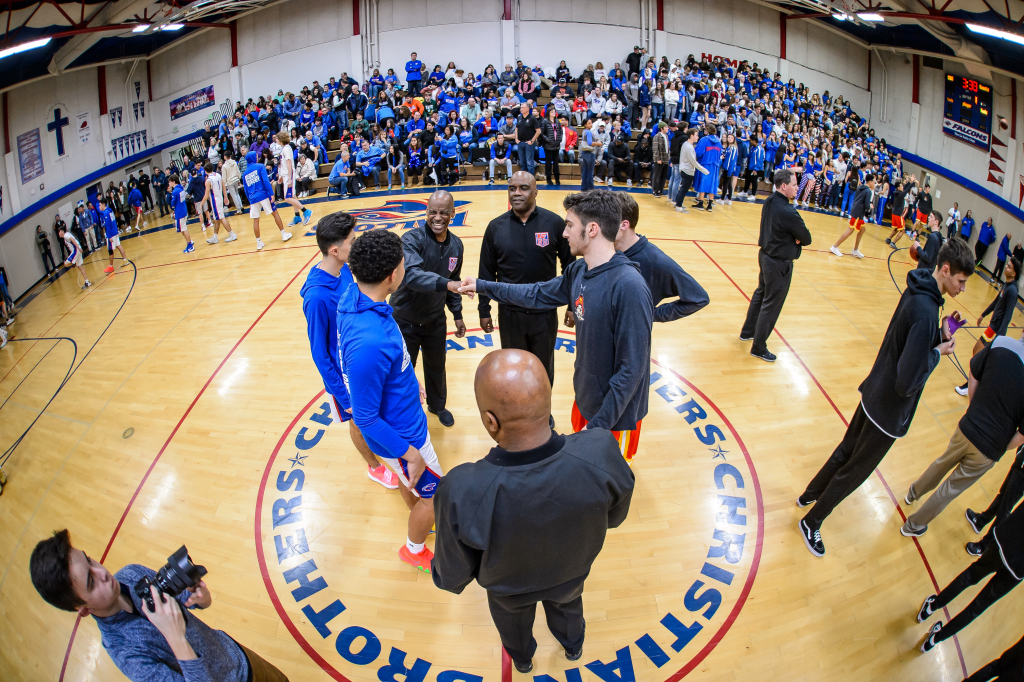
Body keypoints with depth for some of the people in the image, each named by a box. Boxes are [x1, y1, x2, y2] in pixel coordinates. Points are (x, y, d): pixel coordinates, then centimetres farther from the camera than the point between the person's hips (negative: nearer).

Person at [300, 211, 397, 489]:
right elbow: (319, 354, -22)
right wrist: (343, 396, -16)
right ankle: (374, 467, 44)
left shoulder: (345, 270, -12)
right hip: (346, 373, -6)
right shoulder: (317, 296, -33)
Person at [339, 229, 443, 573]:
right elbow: (366, 418, -29)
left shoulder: (353, 296, -15)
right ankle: (414, 550, 44)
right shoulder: (368, 344, -42)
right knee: (434, 494, 17)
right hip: (400, 434, -8)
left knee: (408, 480, 32)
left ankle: (420, 518, 60)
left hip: (403, 414, 8)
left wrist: (409, 382, 17)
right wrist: (409, 452, -18)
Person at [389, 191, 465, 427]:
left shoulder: (456, 245, -3)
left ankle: (437, 405, 48)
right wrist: (446, 284, -54)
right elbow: (412, 275, -41)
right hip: (404, 321, -5)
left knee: (436, 366, 23)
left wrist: (457, 314, 13)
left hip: (435, 319, 5)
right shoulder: (412, 239, -23)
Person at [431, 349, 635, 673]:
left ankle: (522, 659, 68)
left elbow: (452, 576, -25)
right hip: (572, 572, 1)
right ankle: (573, 646, 69)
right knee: (567, 604, 38)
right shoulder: (601, 454, -41)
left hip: (508, 588, -1)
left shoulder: (462, 493, -46)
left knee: (513, 620, 36)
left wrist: (447, 578, -1)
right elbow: (615, 515, -16)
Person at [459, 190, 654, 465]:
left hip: (615, 414, -7)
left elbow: (632, 368, -27)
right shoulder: (578, 271, -4)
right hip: (584, 400, 7)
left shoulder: (629, 286, -30)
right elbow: (538, 294, 13)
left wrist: (600, 425, -24)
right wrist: (482, 286, 17)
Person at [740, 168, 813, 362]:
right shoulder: (788, 212, -29)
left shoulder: (769, 202, -2)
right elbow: (807, 239, -18)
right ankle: (758, 348, 16)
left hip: (765, 255, 9)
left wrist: (794, 236, -9)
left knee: (760, 294, 26)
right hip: (780, 264, -9)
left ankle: (747, 332, 42)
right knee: (771, 305, 4)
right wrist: (798, 238, 2)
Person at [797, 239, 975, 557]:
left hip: (874, 394, 8)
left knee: (847, 450, 27)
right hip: (889, 412, -8)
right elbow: (907, 383, -32)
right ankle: (812, 522, 28)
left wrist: (938, 336, -3)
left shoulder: (915, 292, -4)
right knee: (855, 470, 11)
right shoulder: (926, 313, -32)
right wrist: (938, 352, -19)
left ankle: (811, 494, 47)